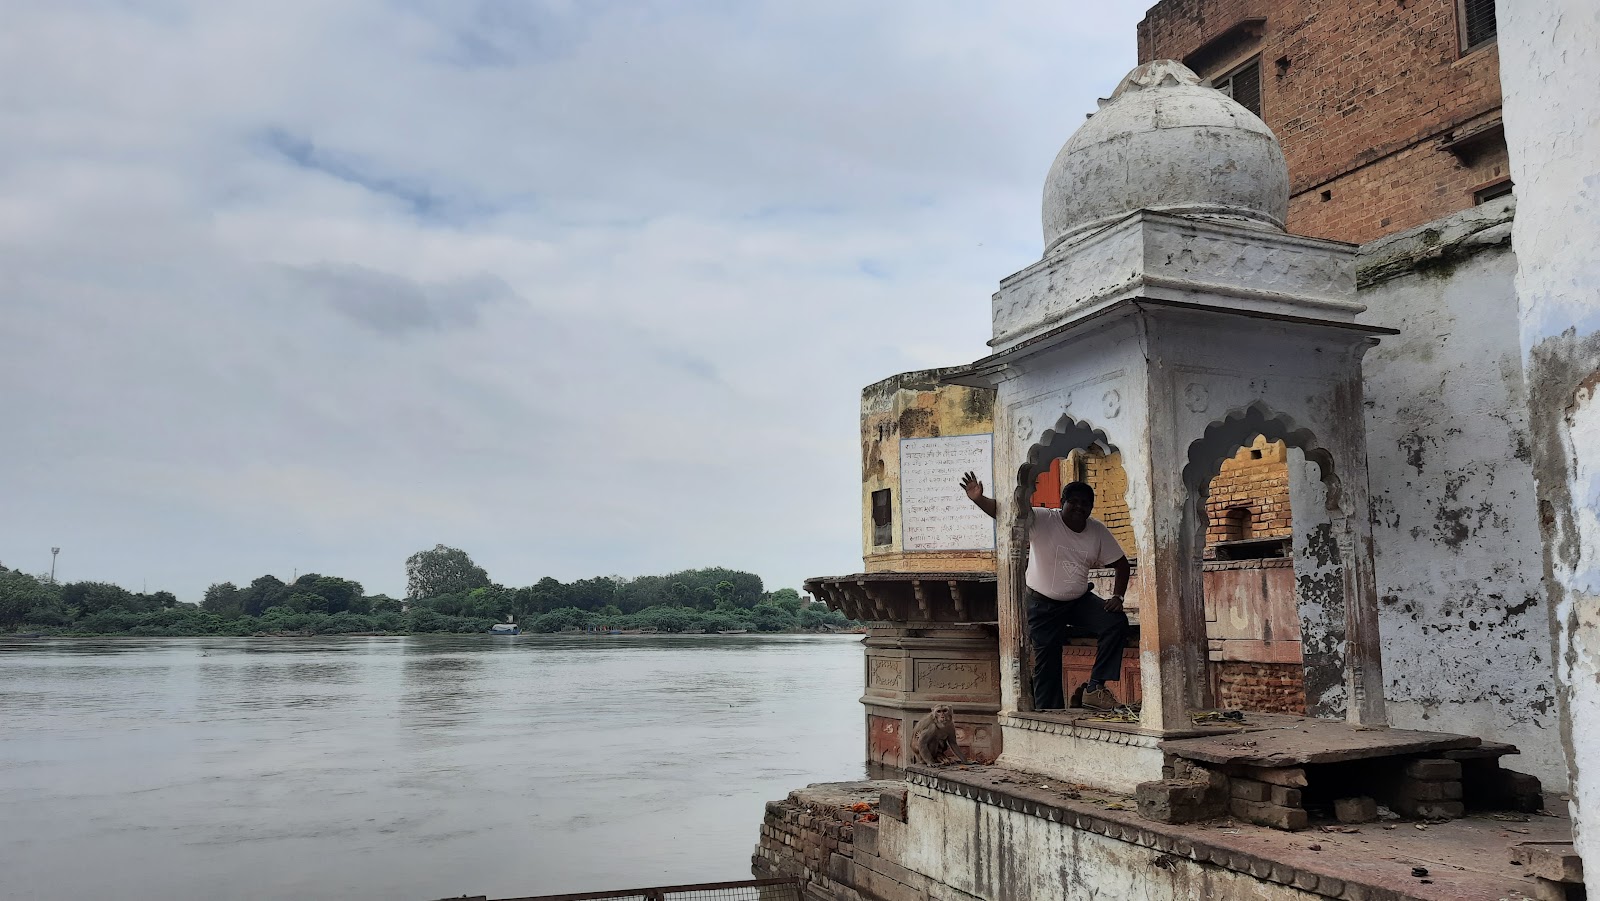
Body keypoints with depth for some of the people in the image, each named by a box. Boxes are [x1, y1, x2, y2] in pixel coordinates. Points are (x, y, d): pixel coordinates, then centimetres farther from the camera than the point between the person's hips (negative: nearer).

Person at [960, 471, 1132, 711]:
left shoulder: (1098, 531, -3)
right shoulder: (1042, 520, -15)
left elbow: (1121, 563, 7)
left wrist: (1117, 597, -7)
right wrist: (979, 499, -48)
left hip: (1079, 601, 3)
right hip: (1042, 604, -3)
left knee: (1116, 622, -19)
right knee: (1047, 663, -3)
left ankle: (1094, 687, -12)